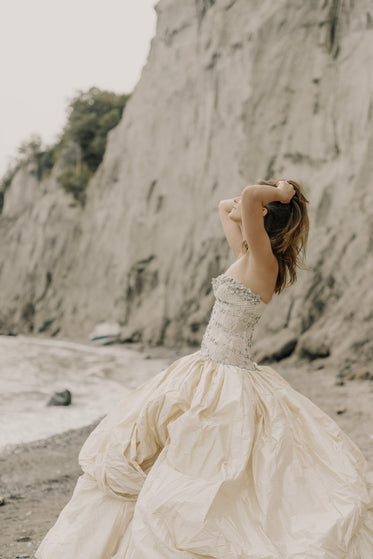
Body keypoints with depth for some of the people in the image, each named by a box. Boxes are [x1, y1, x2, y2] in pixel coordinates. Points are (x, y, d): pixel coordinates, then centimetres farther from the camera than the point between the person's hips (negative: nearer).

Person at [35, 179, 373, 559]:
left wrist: (278, 193, -16)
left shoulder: (264, 261, -18)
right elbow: (224, 207, 24)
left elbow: (250, 197, -34)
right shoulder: (248, 256, 7)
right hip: (206, 375, 9)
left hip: (229, 389, -9)